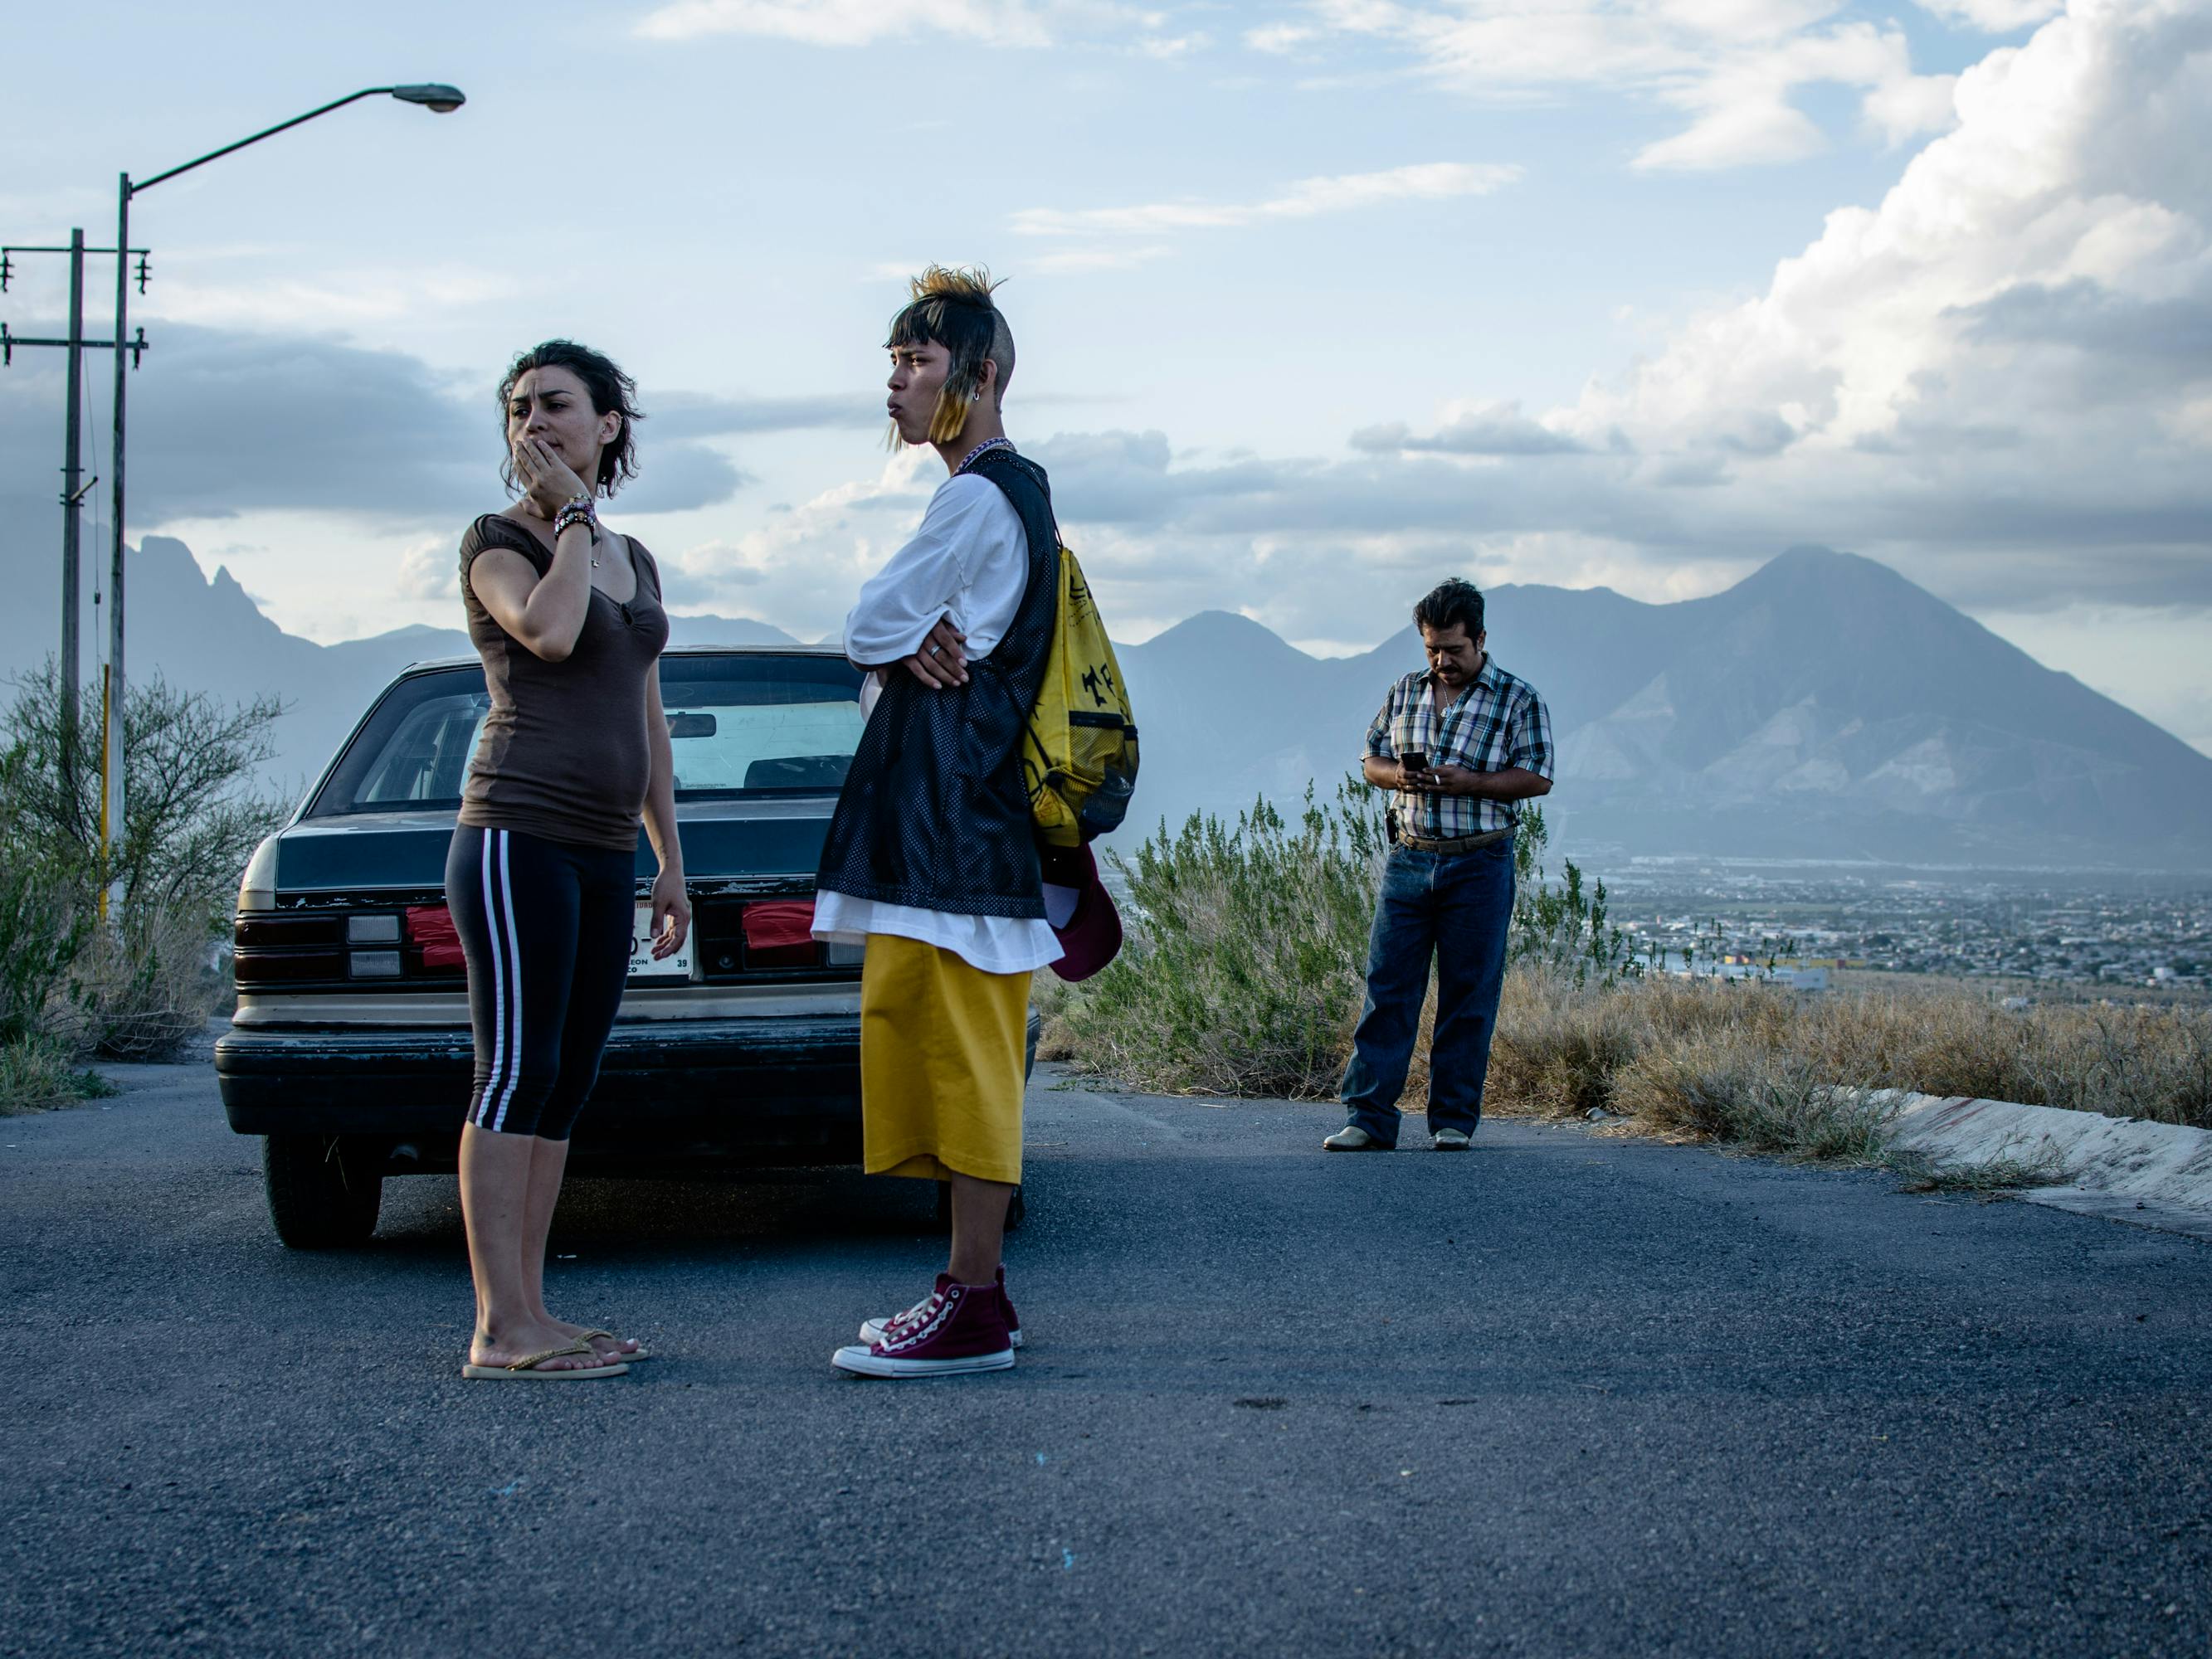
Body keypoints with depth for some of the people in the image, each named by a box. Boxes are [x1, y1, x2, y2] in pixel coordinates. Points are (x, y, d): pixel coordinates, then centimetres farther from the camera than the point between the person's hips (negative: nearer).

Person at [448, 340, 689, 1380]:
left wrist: (671, 862, 17)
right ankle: (500, 1332, -11)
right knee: (518, 1076, -11)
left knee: (563, 1089, 6)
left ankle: (529, 1315, 9)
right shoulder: (496, 543, -1)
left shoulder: (631, 562, 19)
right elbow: (548, 631, -23)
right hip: (519, 835, -7)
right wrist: (570, 519, -8)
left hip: (603, 854, 7)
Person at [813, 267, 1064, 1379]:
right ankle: (975, 1287, 15)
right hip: (944, 810, 10)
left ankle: (974, 1309, -8)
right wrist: (917, 641, -1)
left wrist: (901, 641, 7)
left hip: (953, 814, -10)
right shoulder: (1015, 493, 21)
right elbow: (879, 640, 18)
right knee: (949, 1047, 11)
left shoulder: (979, 496, -12)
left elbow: (868, 627, -12)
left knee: (961, 1048, -9)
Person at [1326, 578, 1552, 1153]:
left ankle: (1454, 1120, 9)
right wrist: (1398, 775, -7)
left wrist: (1466, 782, -17)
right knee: (1387, 988, -1)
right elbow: (1371, 761, 17)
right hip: (1408, 860, 3)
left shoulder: (1518, 700, 0)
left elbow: (1536, 778, -5)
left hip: (1479, 864, -3)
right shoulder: (1404, 693, 13)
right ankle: (1369, 1117, 0)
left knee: (1469, 997, 1)